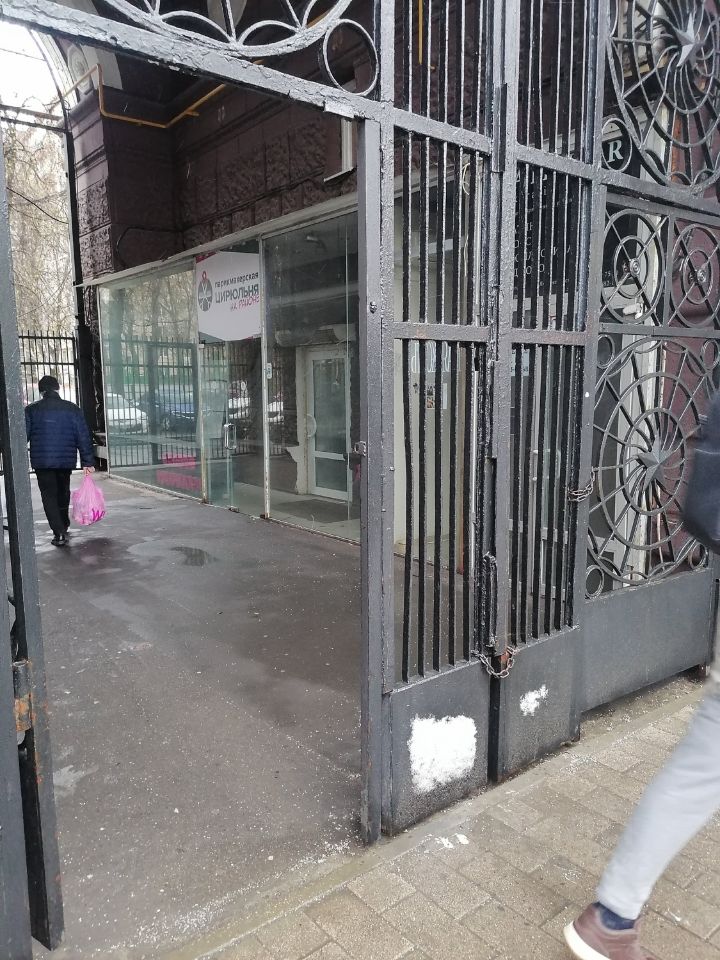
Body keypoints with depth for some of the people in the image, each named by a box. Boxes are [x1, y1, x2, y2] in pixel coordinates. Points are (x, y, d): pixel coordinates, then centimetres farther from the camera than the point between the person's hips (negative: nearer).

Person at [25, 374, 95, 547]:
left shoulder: (31, 410, -2)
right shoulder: (72, 408, 1)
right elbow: (83, 437, -1)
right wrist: (88, 461, 2)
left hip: (42, 461, -2)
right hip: (66, 460, 2)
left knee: (49, 496, 3)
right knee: (63, 494, 21)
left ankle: (59, 533, -7)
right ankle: (64, 527, 36)